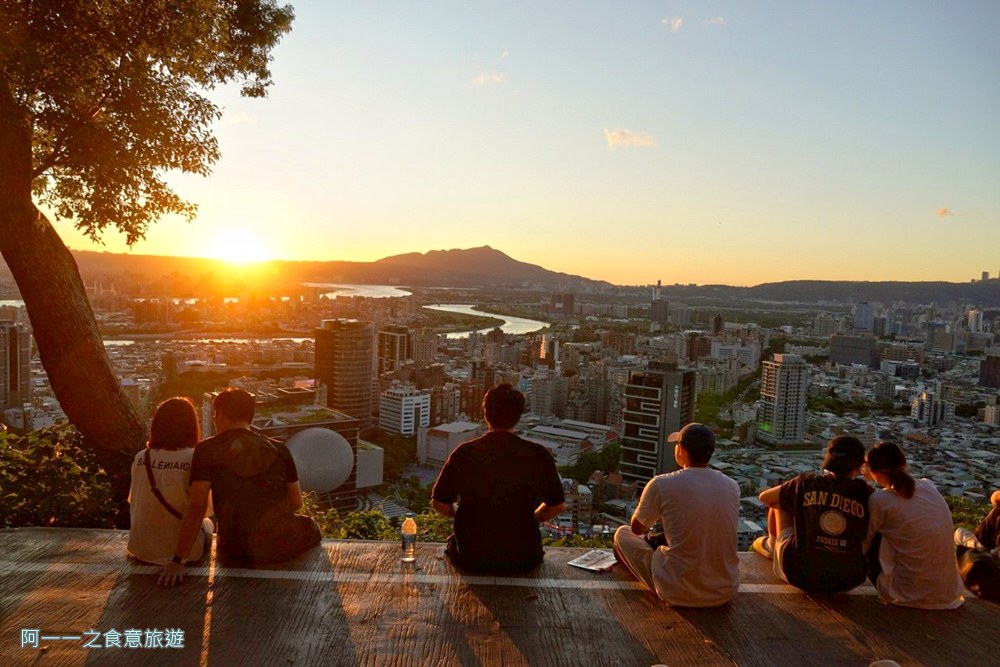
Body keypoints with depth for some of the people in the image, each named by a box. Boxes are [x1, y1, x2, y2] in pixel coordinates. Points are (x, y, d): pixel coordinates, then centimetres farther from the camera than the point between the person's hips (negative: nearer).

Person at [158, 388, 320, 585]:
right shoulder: (278, 449, 3)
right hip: (285, 545, 0)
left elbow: (196, 506, -10)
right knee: (311, 525, 35)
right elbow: (296, 502, 6)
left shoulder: (207, 450, -3)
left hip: (238, 554, 0)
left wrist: (177, 559, -6)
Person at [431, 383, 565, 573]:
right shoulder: (538, 455, -8)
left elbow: (439, 503, -1)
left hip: (470, 559, 0)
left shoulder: (465, 453, -8)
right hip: (522, 560, 0)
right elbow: (558, 506, 1)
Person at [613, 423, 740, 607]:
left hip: (679, 594, -5)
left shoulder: (662, 484, -14)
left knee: (622, 533, 18)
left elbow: (637, 528, 4)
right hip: (726, 592, 5)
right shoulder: (732, 487, -2)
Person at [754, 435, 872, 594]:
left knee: (779, 502, 19)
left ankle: (771, 545, 47)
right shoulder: (865, 492, -5)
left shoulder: (808, 481, -6)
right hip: (846, 582, 1)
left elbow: (764, 497, 7)